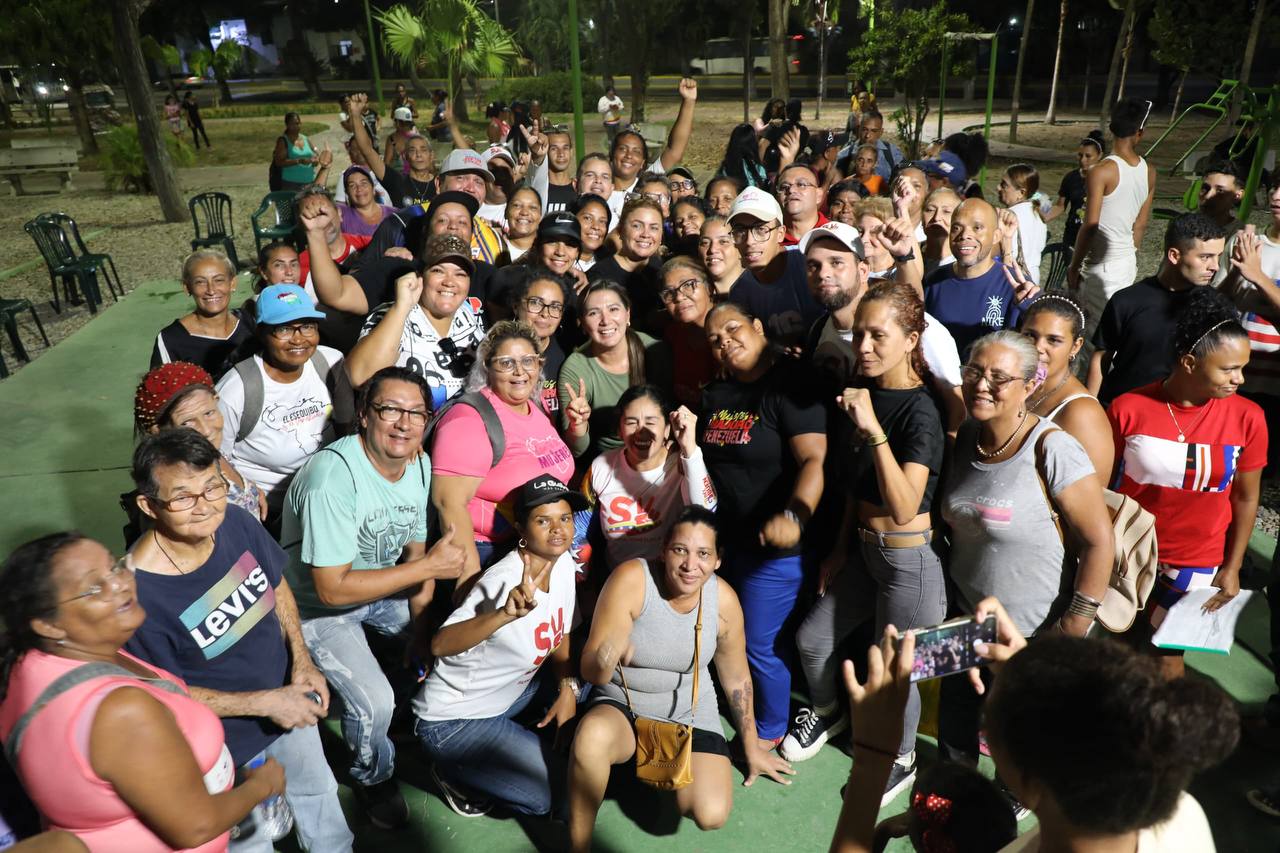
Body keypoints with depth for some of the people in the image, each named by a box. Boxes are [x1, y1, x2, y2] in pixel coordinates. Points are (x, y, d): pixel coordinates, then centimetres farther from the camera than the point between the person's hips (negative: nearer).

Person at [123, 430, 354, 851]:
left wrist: (301, 660, -11)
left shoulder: (237, 522, -20)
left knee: (317, 793, 31)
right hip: (227, 744, -5)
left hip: (290, 703, 5)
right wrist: (264, 702, -24)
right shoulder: (138, 591, -34)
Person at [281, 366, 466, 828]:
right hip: (319, 604, -6)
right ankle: (373, 776, 14)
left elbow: (415, 551, 0)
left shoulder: (420, 463, -10)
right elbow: (332, 589, -32)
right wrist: (430, 566, -30)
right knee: (375, 703, -21)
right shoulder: (334, 477, -33)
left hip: (384, 584, 7)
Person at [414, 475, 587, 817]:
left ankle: (525, 744, 15)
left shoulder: (563, 563, -7)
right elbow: (440, 645, -43)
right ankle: (455, 773, 7)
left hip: (509, 693, 8)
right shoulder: (504, 581, -30)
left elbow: (559, 637, 7)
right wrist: (506, 614, -57)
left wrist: (567, 687, -8)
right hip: (451, 721, -8)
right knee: (549, 794, -16)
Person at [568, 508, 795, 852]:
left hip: (690, 714, 3)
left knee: (712, 814, -17)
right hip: (621, 707, -3)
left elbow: (736, 677, 3)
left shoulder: (724, 599, -15)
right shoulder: (631, 579, -24)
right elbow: (589, 672, -23)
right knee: (592, 736, -37)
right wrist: (604, 660, -48)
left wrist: (751, 747, 14)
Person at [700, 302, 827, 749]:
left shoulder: (790, 385, -17)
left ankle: (770, 730, 32)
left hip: (772, 544, -7)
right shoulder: (715, 393, 9)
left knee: (758, 644, 6)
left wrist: (794, 517, -40)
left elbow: (814, 460, -27)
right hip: (724, 537, 7)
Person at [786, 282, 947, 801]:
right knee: (811, 639, 18)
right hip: (865, 547, 7)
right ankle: (826, 713, 48)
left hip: (909, 559, -7)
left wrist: (874, 430, -41)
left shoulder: (920, 411, -24)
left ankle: (902, 760, 41)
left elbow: (904, 509, -35)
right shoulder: (866, 392, -1)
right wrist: (842, 547, 15)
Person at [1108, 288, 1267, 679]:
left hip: (1196, 562, 0)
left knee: (1167, 657, 13)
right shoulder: (1127, 409, -16)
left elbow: (1246, 498, 0)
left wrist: (1232, 566, 2)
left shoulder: (1247, 418, -11)